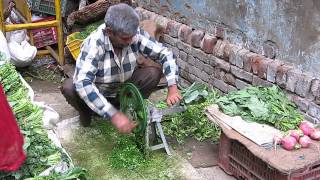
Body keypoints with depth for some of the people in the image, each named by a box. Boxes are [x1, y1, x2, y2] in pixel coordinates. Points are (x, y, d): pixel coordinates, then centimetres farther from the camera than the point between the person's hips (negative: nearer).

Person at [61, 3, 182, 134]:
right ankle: (86, 111, 2)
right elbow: (82, 84, -45)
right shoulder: (94, 44, -34)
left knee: (154, 72, -20)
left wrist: (172, 87, -29)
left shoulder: (136, 35, -23)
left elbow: (164, 53, -15)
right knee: (69, 88, -33)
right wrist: (113, 114, -51)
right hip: (96, 93, -3)